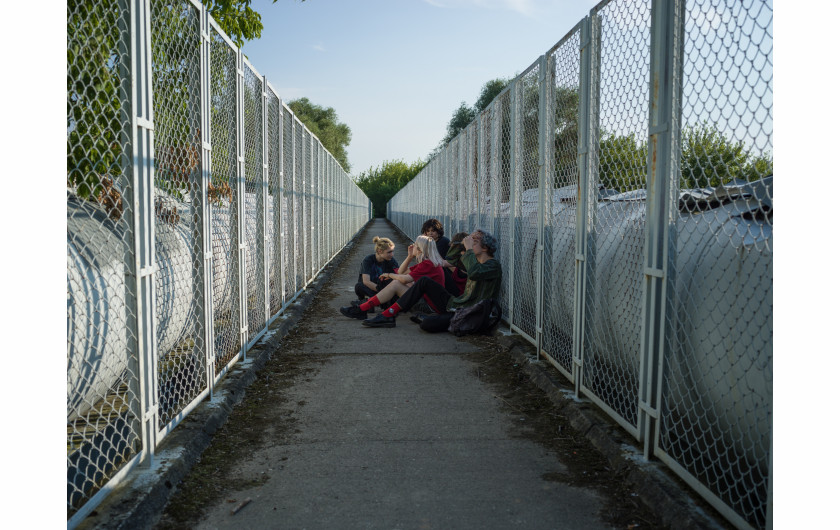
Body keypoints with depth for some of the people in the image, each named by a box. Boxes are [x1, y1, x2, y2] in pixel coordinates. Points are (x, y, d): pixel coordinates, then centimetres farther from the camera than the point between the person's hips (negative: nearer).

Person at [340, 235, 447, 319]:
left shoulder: (427, 264, -17)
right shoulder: (427, 262, 14)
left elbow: (405, 279, -24)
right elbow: (401, 271, 17)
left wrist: (389, 275, -7)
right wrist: (410, 256, 5)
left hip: (429, 305, -10)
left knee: (396, 284, -16)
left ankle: (361, 310, -16)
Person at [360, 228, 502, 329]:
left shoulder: (493, 265, -14)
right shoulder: (476, 262, 15)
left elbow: (473, 273, -35)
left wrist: (469, 248, -24)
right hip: (453, 304, 9)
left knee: (427, 324, -33)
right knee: (424, 282, -1)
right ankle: (388, 316, -1)